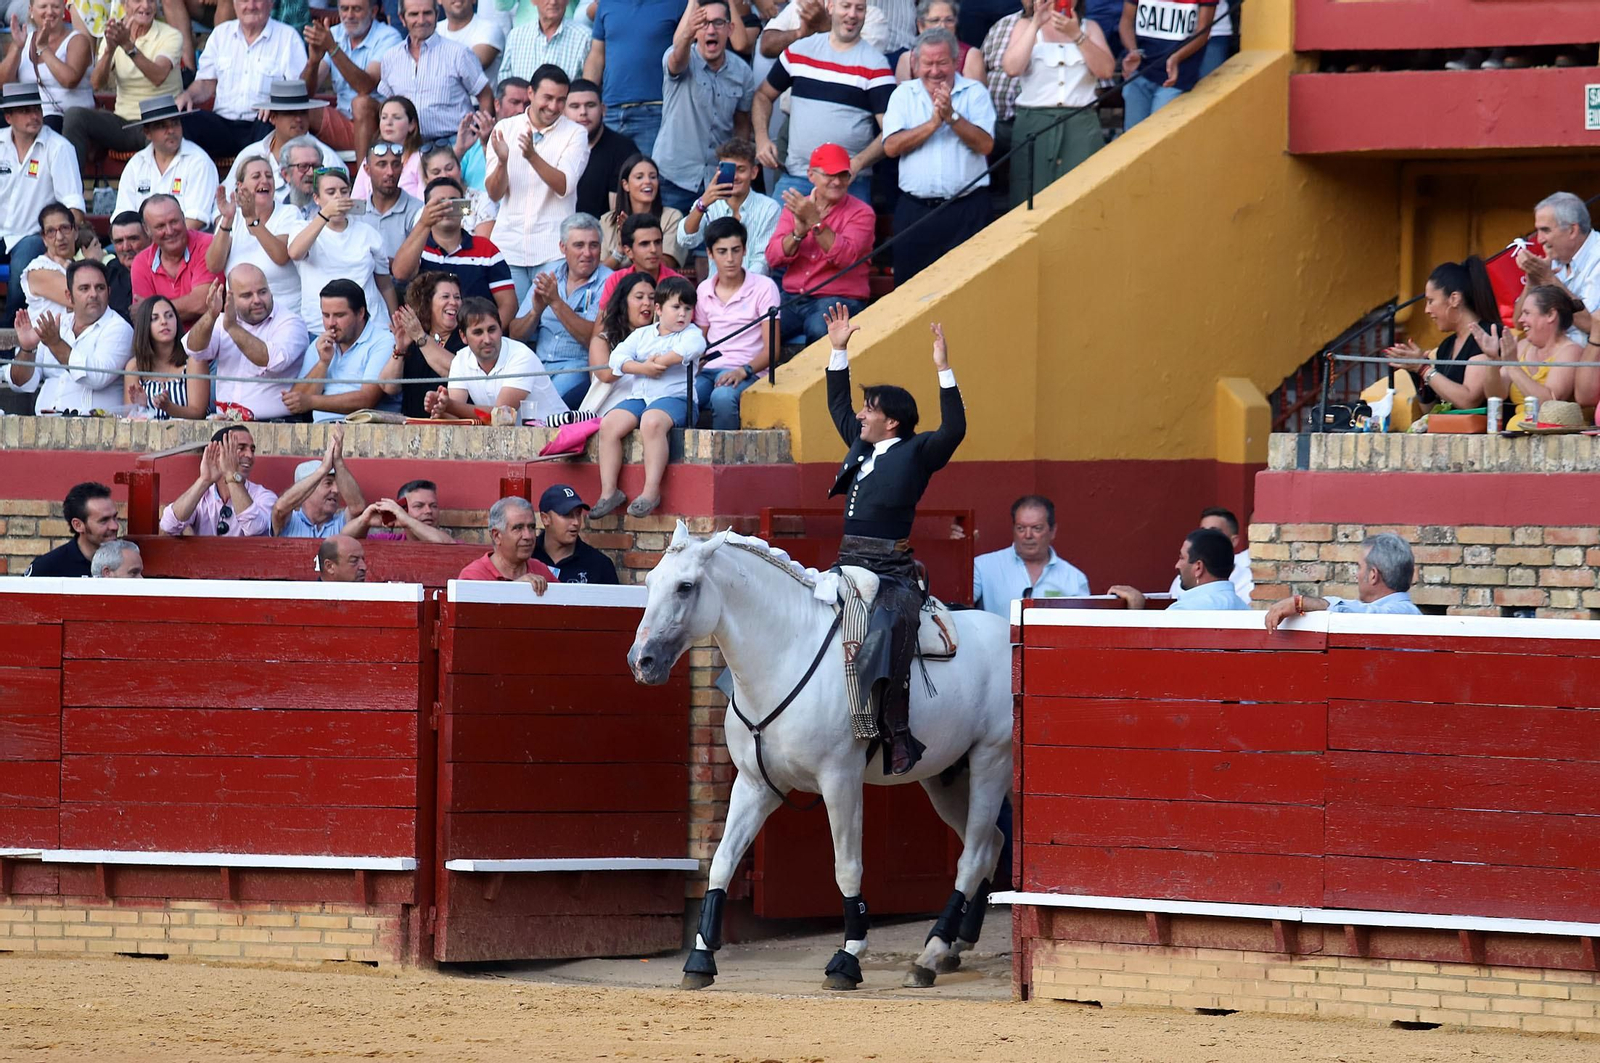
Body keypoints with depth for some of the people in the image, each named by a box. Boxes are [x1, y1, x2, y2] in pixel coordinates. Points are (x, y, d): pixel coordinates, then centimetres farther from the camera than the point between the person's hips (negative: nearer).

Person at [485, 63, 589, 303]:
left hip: (552, 249, -2)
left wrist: (533, 156, -28)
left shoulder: (575, 134, 1)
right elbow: (494, 193, 2)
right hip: (509, 245, 2)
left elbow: (564, 186, -14)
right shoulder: (505, 129, 7)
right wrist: (502, 161, -19)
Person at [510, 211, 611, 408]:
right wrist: (536, 311, -8)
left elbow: (595, 339, -14)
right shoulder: (547, 278, 15)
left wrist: (556, 303, -18)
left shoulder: (606, 283, -1)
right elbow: (516, 335, 13)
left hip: (580, 367, -4)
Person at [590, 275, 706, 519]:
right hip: (638, 396, 5)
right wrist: (643, 368, -13)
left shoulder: (691, 333, 9)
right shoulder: (641, 335, 19)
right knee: (609, 425, -23)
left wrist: (658, 361, -11)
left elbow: (690, 348, -16)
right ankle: (608, 491, -20)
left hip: (674, 397, -5)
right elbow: (618, 357, 4)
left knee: (652, 422, -38)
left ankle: (651, 491, -37)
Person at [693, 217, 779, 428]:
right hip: (709, 369, 4)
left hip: (748, 373, -3)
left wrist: (743, 371, -22)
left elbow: (771, 349, -4)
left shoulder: (763, 287, 0)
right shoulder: (704, 290, 15)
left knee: (723, 397, -39)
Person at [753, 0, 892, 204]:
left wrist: (857, 164, -21)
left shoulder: (875, 64, -3)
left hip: (851, 185, -3)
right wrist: (761, 139, 3)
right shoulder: (799, 50, 8)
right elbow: (763, 95, 20)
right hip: (794, 177, 3)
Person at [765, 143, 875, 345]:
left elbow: (845, 257, -16)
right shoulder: (795, 208, 12)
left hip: (839, 299, -3)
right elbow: (773, 258, 2)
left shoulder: (861, 213, 1)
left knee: (820, 329, -37)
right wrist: (799, 231, -15)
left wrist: (815, 221, -23)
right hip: (793, 298, 3)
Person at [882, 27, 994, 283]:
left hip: (966, 207, -2)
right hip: (915, 209, 2)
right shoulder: (904, 94, 10)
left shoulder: (975, 93, 6)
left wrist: (951, 116, -17)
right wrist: (933, 123, -11)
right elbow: (891, 147, -4)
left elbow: (985, 145, -7)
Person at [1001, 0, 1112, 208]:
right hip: (1034, 123, -1)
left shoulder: (1089, 27, 15)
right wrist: (1036, 24, -10)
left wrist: (1076, 34, -12)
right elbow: (1012, 68, -7)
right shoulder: (1025, 25, 12)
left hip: (1081, 125, 1)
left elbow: (1106, 70, -2)